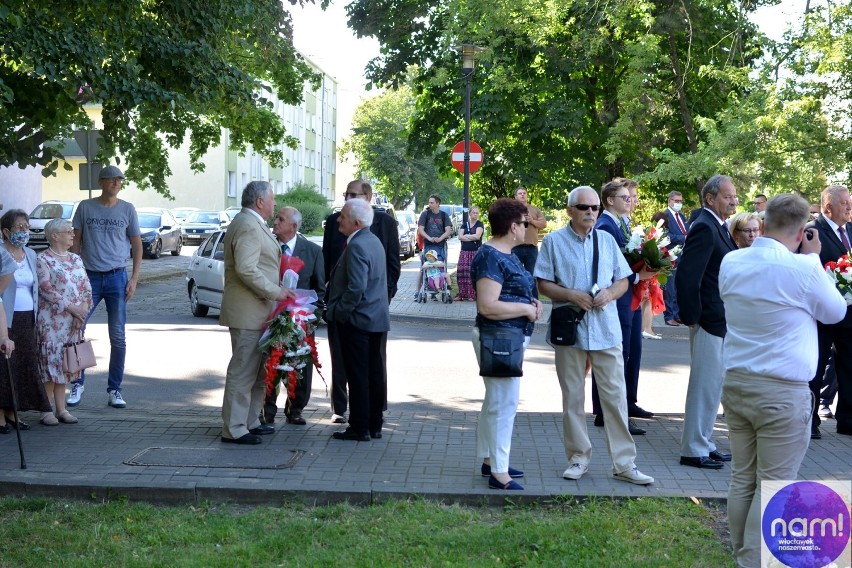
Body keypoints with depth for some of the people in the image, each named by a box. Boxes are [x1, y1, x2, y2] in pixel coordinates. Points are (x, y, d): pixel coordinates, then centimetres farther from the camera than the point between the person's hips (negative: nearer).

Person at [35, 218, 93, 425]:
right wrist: (71, 307, -19)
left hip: (73, 322, 6)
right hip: (51, 320, -6)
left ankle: (61, 408, 14)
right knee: (50, 361, -4)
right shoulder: (43, 260, -6)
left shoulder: (76, 259, 13)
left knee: (65, 363, 9)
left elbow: (87, 288, 10)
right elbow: (46, 289, -15)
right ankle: (47, 410, 2)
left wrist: (84, 309, -6)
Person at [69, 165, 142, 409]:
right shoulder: (85, 207, 4)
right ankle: (78, 383, 10)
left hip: (117, 277, 0)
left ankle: (114, 389, 10)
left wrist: (134, 279, -1)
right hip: (90, 277, 0)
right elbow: (76, 242, 8)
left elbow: (137, 244, 7)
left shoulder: (127, 209, 4)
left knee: (118, 337, 1)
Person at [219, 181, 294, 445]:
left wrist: (277, 290, 18)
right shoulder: (248, 226, -16)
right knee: (243, 370, -7)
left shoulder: (253, 224, 18)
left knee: (257, 371, 17)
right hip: (247, 313, -11)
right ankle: (234, 429, -3)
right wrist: (275, 292, -19)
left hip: (257, 311, 11)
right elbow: (246, 269, -25)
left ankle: (250, 421, 25)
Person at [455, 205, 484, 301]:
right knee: (462, 271, -3)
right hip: (464, 251, 4)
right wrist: (472, 238, -7)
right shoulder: (465, 225, 15)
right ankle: (462, 294, 3)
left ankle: (472, 295, -8)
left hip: (476, 251, -4)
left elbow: (477, 236, -11)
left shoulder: (480, 224, 3)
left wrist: (466, 236, 1)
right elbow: (460, 237, 2)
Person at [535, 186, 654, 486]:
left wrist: (609, 293, -10)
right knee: (573, 397, 7)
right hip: (570, 329, -2)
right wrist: (571, 295, -16)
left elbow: (623, 281, 12)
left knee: (615, 396, 0)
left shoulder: (607, 240, 11)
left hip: (606, 329, 2)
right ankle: (579, 457, 19)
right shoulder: (554, 242, 2)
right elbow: (543, 284, -1)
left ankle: (624, 463, 5)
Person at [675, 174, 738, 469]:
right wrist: (692, 318, -20)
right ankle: (694, 450, 6)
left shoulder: (719, 228, 14)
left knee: (713, 386, 17)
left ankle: (704, 444, 27)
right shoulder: (704, 228, -17)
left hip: (720, 323, 10)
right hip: (709, 323, -10)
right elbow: (687, 276, -24)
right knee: (704, 386, -3)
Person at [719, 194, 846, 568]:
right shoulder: (803, 268, -16)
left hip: (735, 383, 6)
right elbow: (836, 312, 3)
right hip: (783, 392, -6)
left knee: (742, 479, 14)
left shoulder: (731, 263, 1)